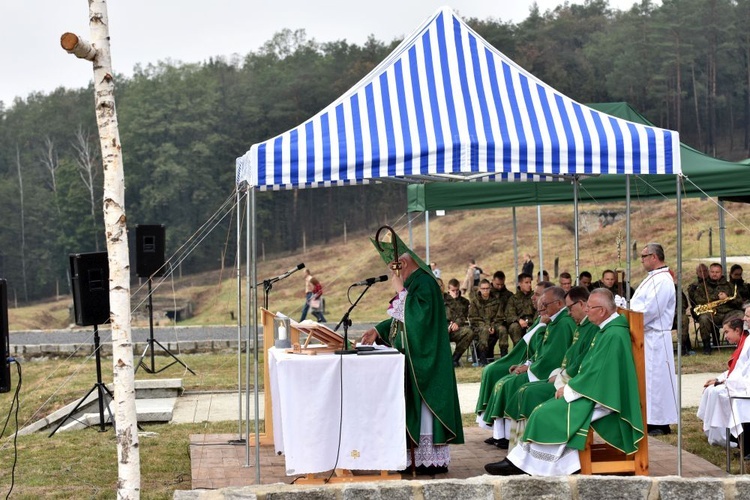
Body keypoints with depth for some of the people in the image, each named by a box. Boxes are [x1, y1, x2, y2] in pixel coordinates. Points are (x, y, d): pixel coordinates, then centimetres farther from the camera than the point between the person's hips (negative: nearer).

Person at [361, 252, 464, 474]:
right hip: (412, 357, 10)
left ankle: (433, 460, -4)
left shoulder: (424, 283, -14)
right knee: (414, 407, 9)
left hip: (424, 359, -10)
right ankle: (419, 458, 12)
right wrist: (378, 330, 13)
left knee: (424, 405, -7)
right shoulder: (413, 282, 16)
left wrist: (401, 291, -19)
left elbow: (419, 314, -27)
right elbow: (403, 318, 21)